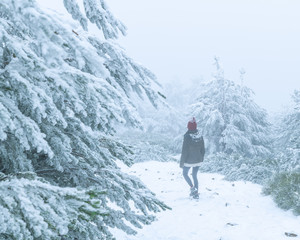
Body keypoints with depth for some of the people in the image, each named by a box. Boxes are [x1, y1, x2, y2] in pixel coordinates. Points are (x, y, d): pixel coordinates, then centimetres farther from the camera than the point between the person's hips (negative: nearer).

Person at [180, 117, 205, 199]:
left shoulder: (187, 137, -20)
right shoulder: (200, 136, -3)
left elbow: (184, 151, -17)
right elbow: (203, 149, 6)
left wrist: (182, 162, -8)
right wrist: (201, 159, 20)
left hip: (189, 161, -5)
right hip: (198, 161, 5)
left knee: (185, 173, 18)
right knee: (194, 175, 19)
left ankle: (193, 188, 2)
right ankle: (196, 193, 21)